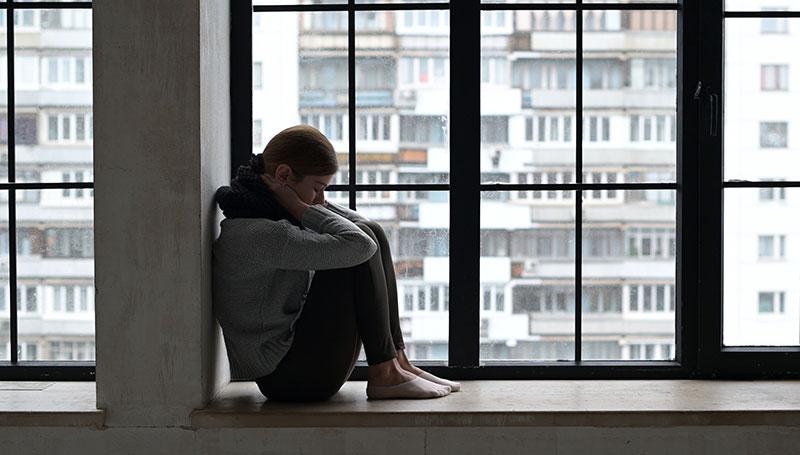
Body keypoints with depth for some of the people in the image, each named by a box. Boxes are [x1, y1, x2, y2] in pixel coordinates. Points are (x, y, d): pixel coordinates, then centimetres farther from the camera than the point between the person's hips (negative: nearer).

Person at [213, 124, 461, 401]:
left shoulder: (274, 219, 10)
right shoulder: (256, 234, -23)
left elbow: (364, 228, 15)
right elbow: (357, 245, -28)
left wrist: (311, 205, 0)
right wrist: (299, 207, -17)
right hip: (286, 376, -10)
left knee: (372, 232, 8)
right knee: (362, 244, -17)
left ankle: (397, 360, 4)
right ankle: (383, 374, -12)